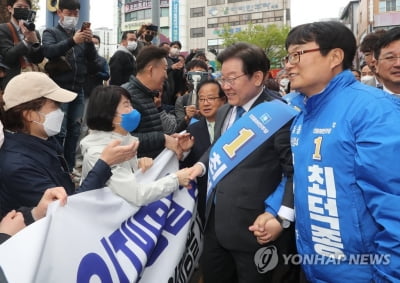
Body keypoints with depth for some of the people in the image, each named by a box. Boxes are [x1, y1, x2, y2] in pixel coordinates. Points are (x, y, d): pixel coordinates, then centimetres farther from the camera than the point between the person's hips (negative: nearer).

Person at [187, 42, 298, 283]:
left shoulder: (280, 115, -16)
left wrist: (280, 216, -23)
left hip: (254, 227, -8)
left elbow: (296, 172, -18)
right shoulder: (225, 112, 12)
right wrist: (201, 165, 7)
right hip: (216, 221, 8)